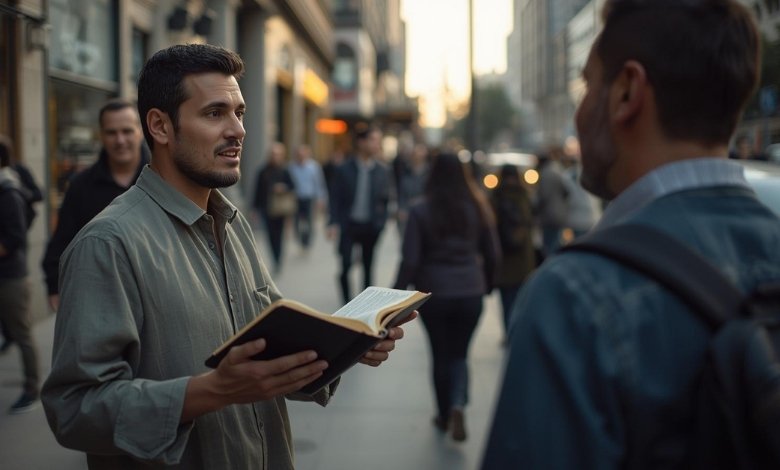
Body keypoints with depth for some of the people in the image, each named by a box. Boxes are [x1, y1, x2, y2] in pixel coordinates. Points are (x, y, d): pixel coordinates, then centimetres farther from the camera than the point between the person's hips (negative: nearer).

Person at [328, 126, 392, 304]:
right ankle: (347, 300, 12)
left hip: (371, 227, 2)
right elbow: (336, 198, 0)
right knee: (346, 264, -6)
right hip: (349, 224, -2)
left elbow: (386, 197, 9)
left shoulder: (383, 171, 5)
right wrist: (334, 223, -10)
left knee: (368, 267, 6)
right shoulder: (344, 169, 0)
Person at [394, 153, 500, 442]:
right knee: (459, 354, 13)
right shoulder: (478, 207, 0)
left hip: (434, 292, -2)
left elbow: (410, 259, -10)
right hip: (471, 292, 2)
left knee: (441, 354, 15)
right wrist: (488, 284, 21)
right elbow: (492, 254, 6)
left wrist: (398, 294, -1)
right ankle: (458, 405, -11)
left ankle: (444, 415, 26)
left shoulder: (421, 211, -8)